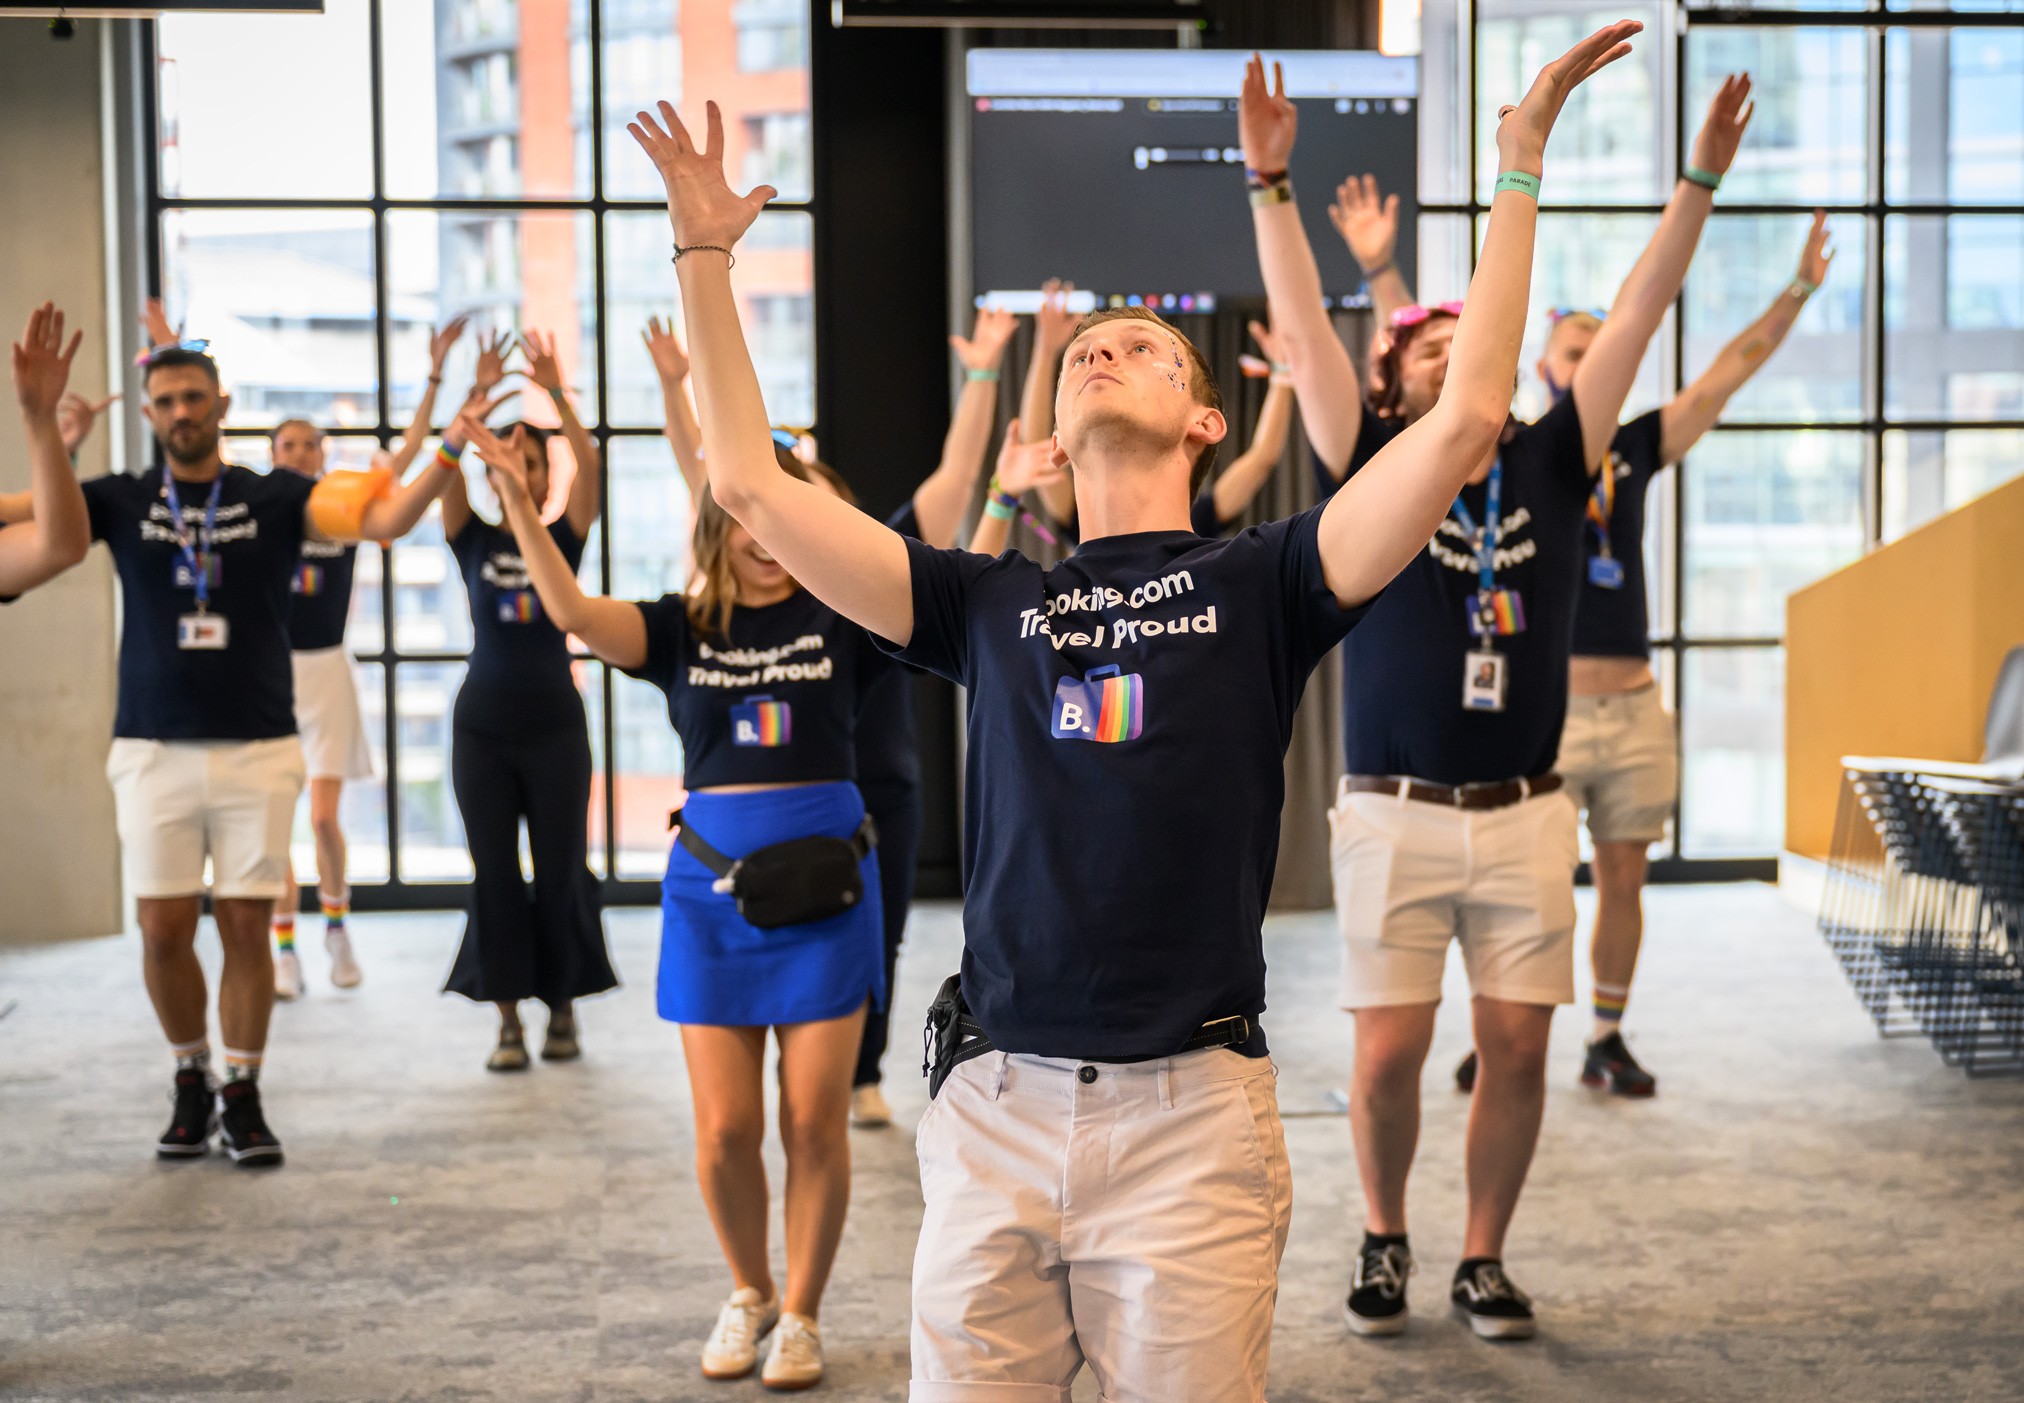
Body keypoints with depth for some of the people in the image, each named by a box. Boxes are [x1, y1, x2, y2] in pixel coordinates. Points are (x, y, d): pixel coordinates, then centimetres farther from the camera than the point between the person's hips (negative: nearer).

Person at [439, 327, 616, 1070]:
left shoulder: (563, 538, 2)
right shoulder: (472, 538, 3)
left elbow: (588, 463, -12)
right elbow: (449, 466, -12)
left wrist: (555, 389, -20)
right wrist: (483, 392, -21)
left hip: (554, 722, 0)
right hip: (483, 723, 1)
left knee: (562, 869, 3)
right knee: (494, 873, 2)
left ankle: (563, 1008, 16)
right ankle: (508, 1018, 8)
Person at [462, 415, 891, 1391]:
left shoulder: (838, 618, 2)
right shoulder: (682, 626, 3)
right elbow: (572, 611, -12)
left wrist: (828, 497, -17)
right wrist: (518, 503, -23)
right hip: (710, 889, 1)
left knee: (813, 1120, 0)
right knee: (724, 1130, 2)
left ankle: (801, 1314, 19)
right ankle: (748, 1294, 28)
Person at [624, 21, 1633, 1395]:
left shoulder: (1259, 585, 5)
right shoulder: (989, 599, 12)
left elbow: (1465, 417, -4)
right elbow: (753, 483, 13)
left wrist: (1519, 166, -3)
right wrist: (706, 254, 14)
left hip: (1189, 1118, -2)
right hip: (994, 1113, 2)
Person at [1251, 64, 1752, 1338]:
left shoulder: (1550, 466, 7)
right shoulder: (1373, 472, 1)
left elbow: (1638, 318, 4)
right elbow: (1304, 326, -7)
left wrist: (1701, 182, 0)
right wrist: (1272, 184, -14)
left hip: (1526, 814, 2)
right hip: (1397, 813, -2)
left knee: (1519, 1048, 3)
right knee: (1389, 1054, -1)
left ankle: (1484, 1258, 21)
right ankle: (1386, 1241, 24)